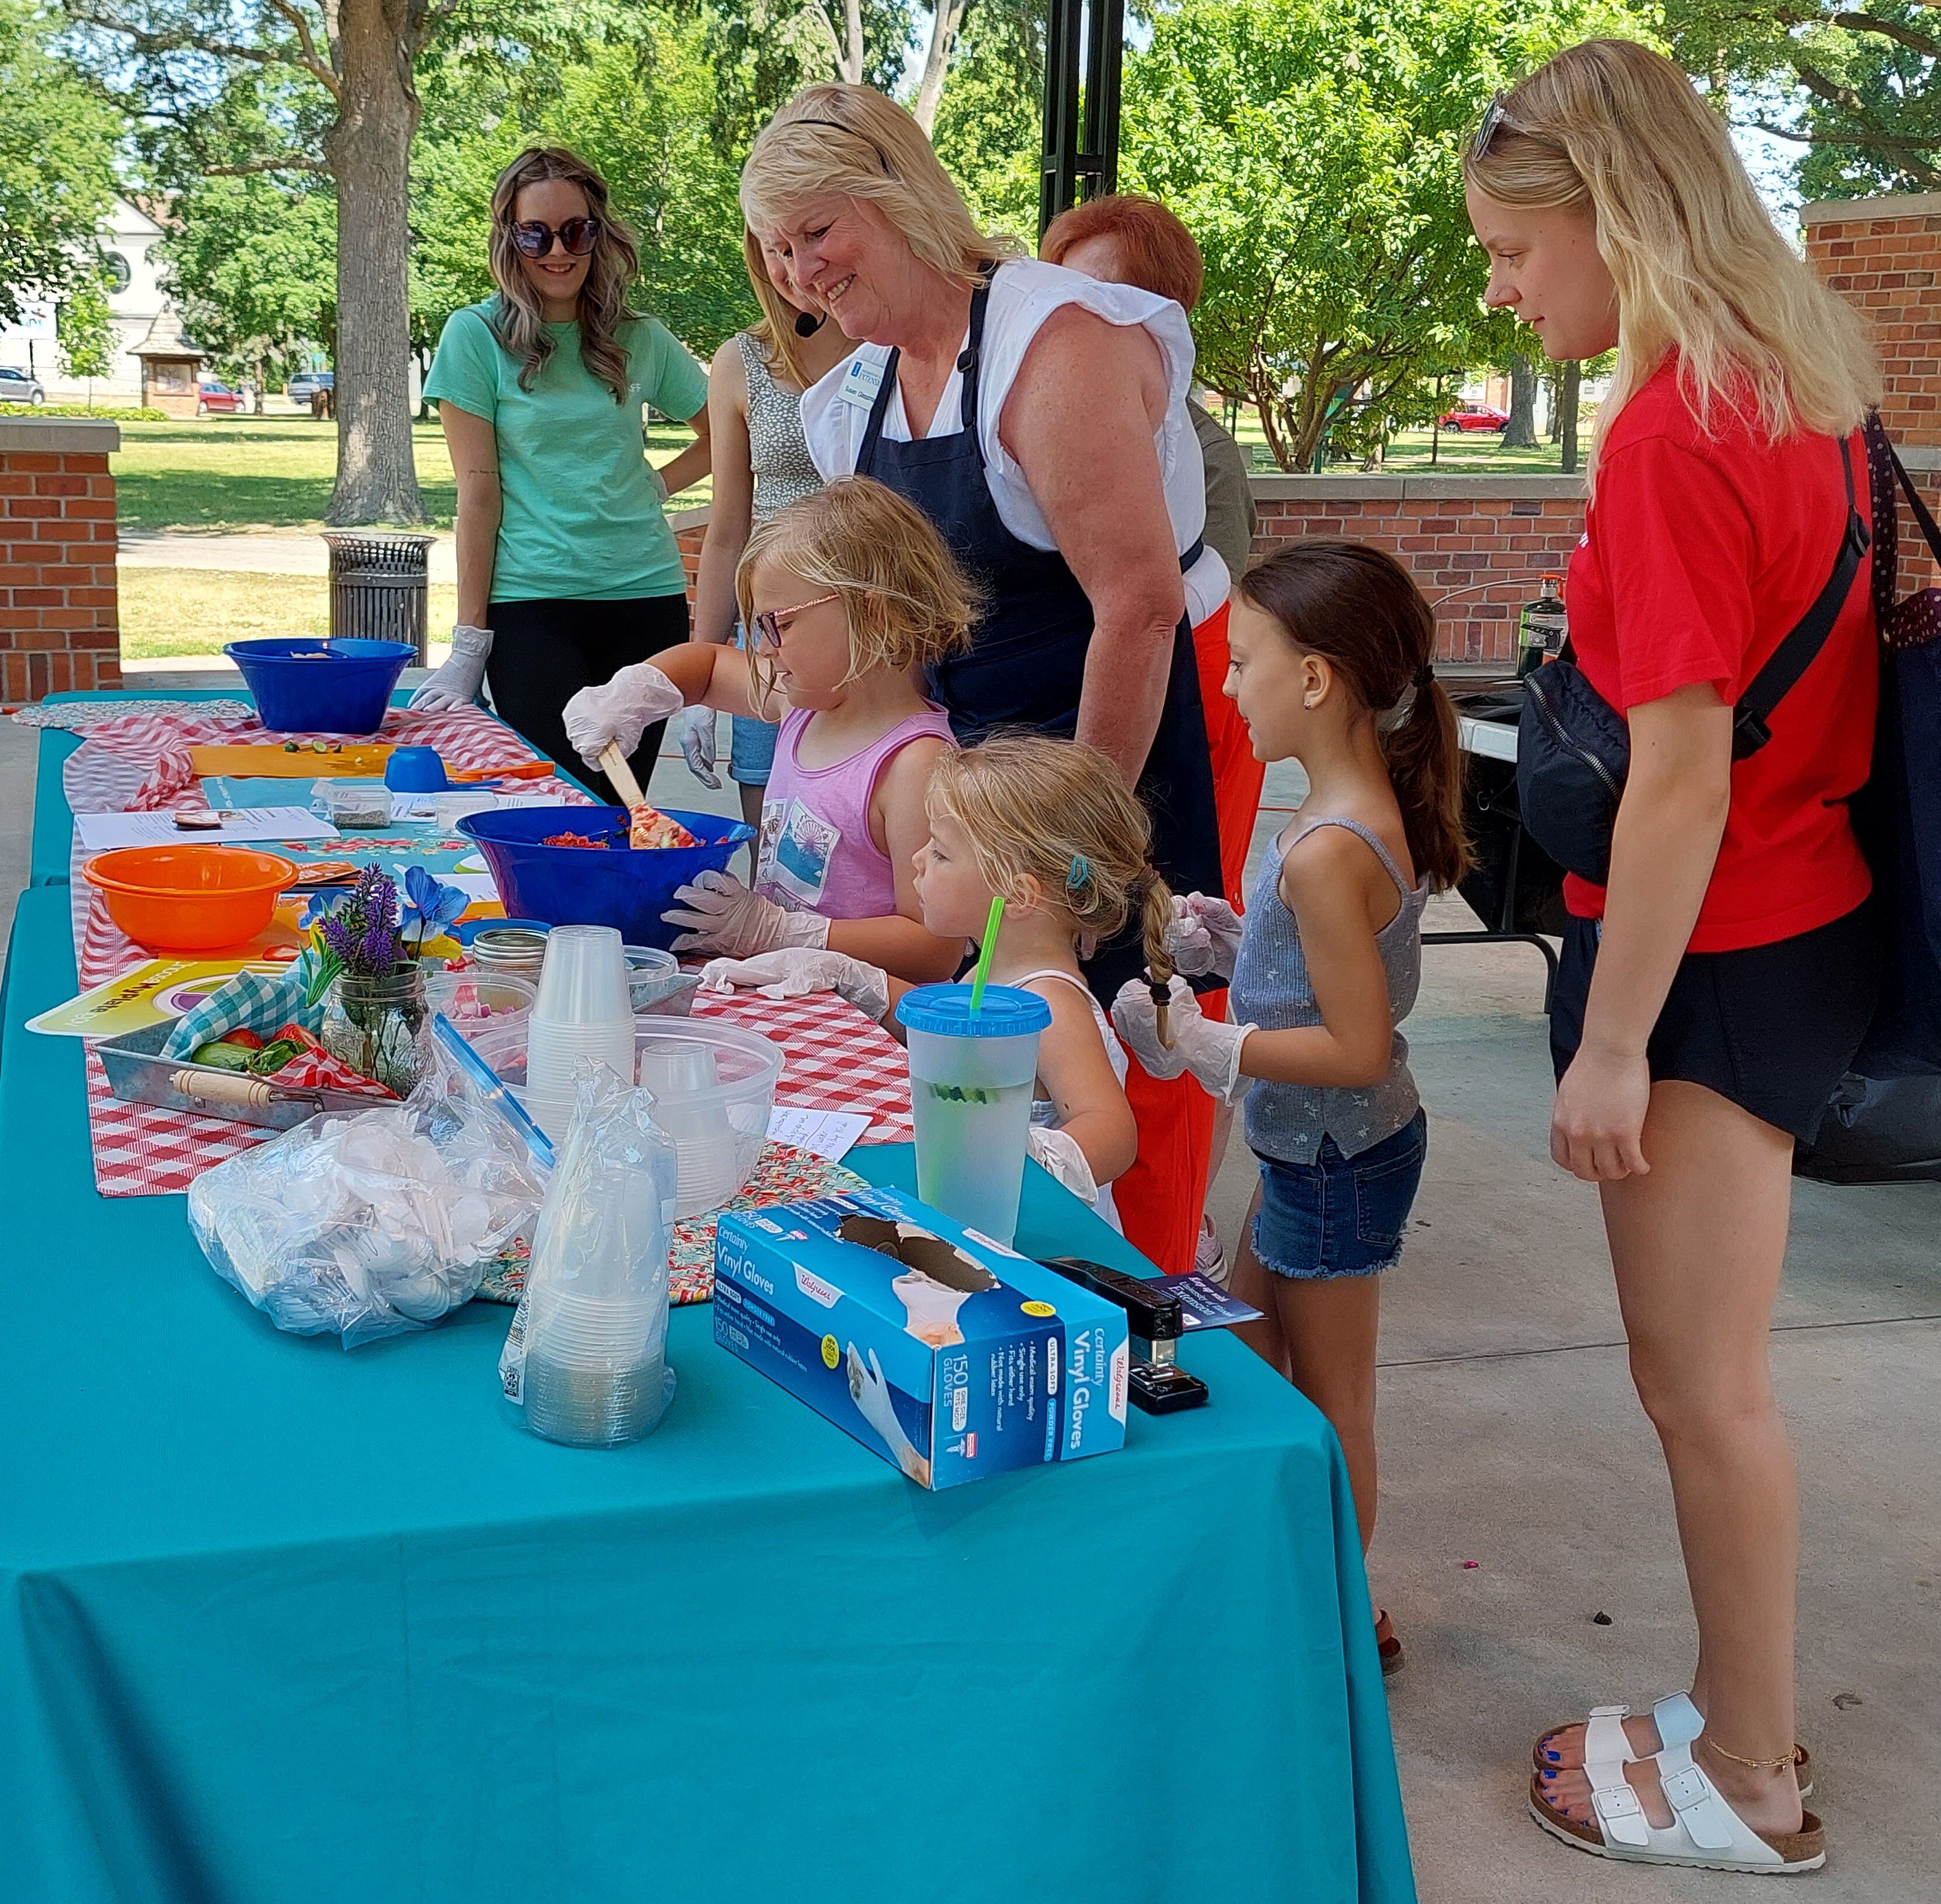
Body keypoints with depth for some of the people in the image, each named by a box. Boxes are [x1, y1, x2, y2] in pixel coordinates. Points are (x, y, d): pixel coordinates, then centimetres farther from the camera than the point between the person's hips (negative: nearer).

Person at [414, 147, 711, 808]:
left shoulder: (641, 339, 8)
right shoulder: (477, 336, -1)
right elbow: (478, 495, -4)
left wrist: (657, 485, 4)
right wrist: (469, 643, -6)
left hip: (648, 597, 3)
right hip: (533, 603, -3)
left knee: (622, 805, 7)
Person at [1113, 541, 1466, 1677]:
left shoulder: (1325, 854, -29)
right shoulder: (1371, 813, 1)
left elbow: (1358, 1049, -27)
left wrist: (1208, 1048, -23)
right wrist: (1235, 951, 3)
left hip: (1339, 1161, -10)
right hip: (1318, 1151, 10)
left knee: (1328, 1400, 8)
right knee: (1250, 1350, 24)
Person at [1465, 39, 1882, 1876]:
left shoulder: (1669, 435, -20)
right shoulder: (1808, 386, 7)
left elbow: (1683, 772, -22)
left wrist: (1613, 1043, -16)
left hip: (1714, 953, -9)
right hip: (1802, 916, 9)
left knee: (1701, 1384, 4)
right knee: (1708, 1373, 18)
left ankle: (1747, 1786, 21)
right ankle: (1739, 1709, 32)